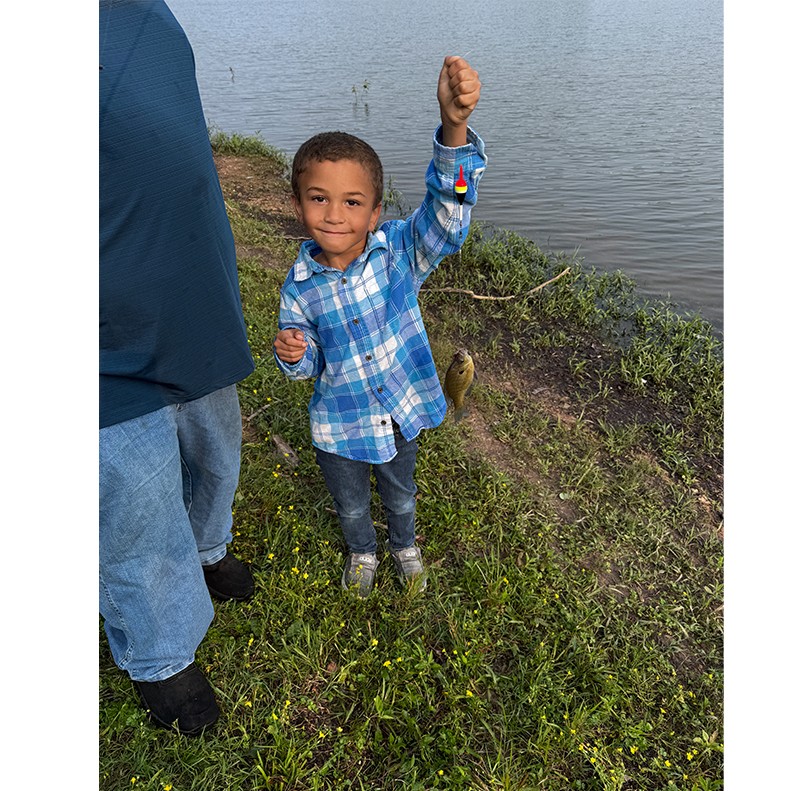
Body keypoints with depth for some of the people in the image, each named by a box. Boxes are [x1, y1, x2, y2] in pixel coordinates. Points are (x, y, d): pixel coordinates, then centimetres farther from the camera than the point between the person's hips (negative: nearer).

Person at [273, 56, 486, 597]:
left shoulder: (401, 251, -20)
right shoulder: (301, 286, -15)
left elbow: (447, 210, -39)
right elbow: (307, 363, -1)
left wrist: (454, 126, -55)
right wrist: (293, 355, -26)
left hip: (401, 414, 0)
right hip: (340, 426, 1)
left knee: (400, 495, 27)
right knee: (351, 504, 26)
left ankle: (404, 546, 60)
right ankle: (362, 552, 59)